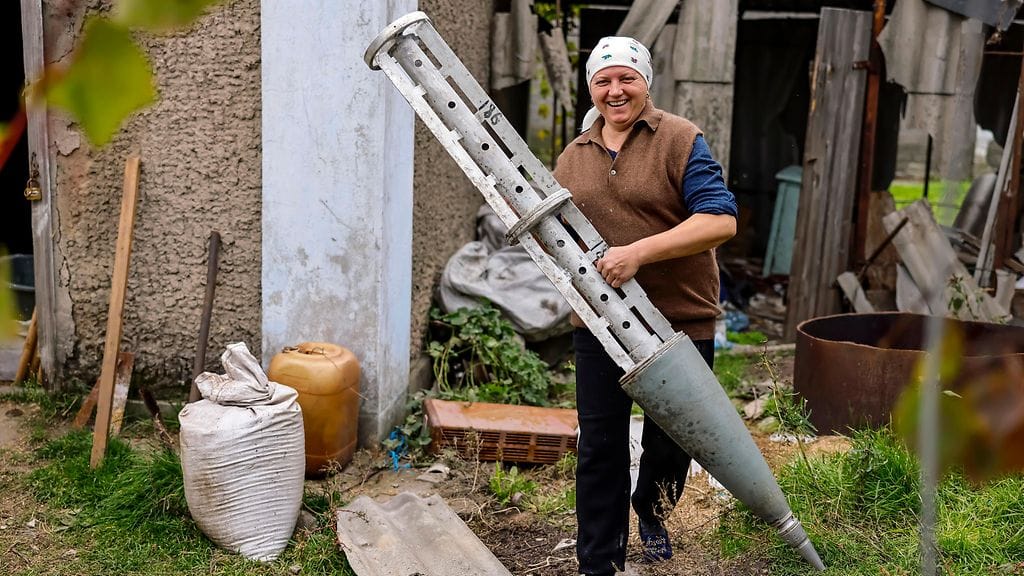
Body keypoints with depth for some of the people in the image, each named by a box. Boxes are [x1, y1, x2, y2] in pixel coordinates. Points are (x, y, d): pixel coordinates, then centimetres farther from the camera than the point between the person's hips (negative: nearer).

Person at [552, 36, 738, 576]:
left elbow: (721, 221, -16)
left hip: (681, 321, -3)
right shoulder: (572, 156, 10)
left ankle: (652, 512, 45)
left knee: (670, 441, 13)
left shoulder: (681, 140, -6)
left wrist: (639, 252, -24)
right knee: (599, 447, 7)